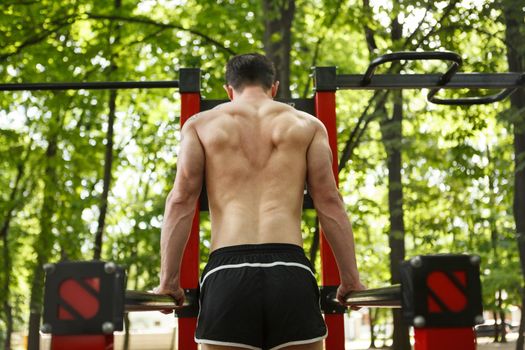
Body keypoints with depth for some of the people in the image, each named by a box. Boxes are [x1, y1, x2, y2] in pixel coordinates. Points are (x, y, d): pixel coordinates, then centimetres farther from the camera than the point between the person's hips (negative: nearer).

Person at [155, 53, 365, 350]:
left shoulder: (201, 124, 17)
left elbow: (181, 202, 7)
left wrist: (168, 280, 7)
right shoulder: (308, 124, 18)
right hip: (291, 270, 0)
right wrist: (351, 279, 12)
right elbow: (330, 202, 10)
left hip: (227, 271, 0)